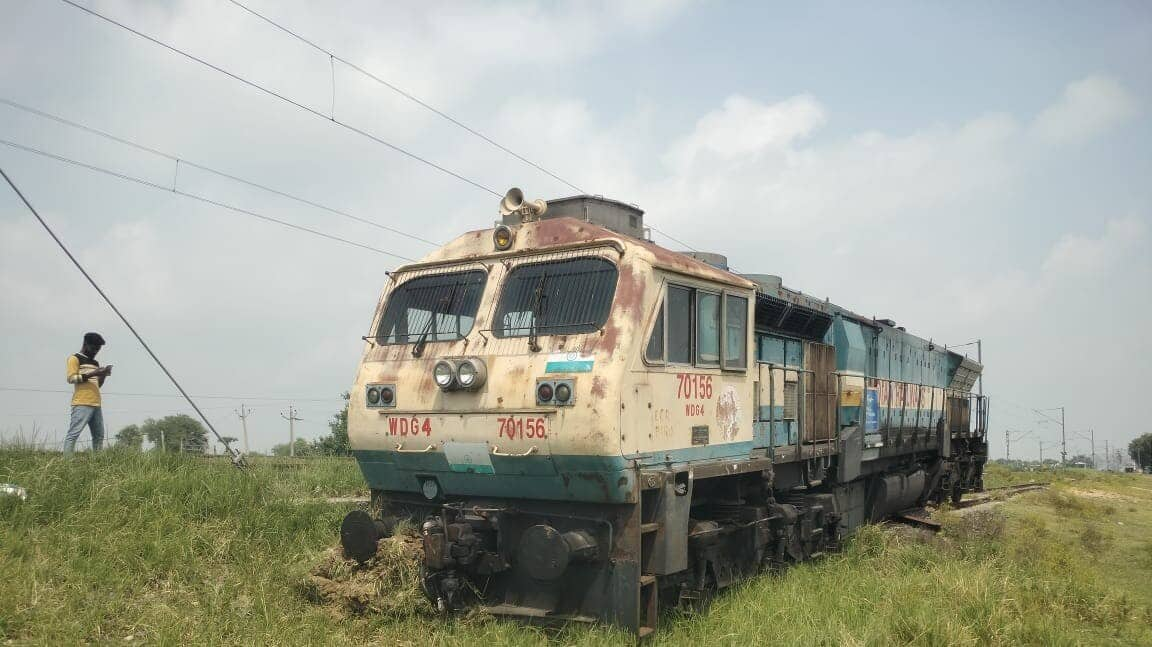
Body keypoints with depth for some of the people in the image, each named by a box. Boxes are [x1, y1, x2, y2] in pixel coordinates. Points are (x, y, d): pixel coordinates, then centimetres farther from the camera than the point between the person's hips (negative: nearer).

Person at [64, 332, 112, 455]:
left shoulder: (95, 363, 24)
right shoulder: (75, 359, 2)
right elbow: (71, 378, -10)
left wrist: (103, 375, 6)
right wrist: (92, 374, -15)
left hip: (96, 404, 8)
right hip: (82, 404, -8)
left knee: (99, 435, 7)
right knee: (74, 433, -13)